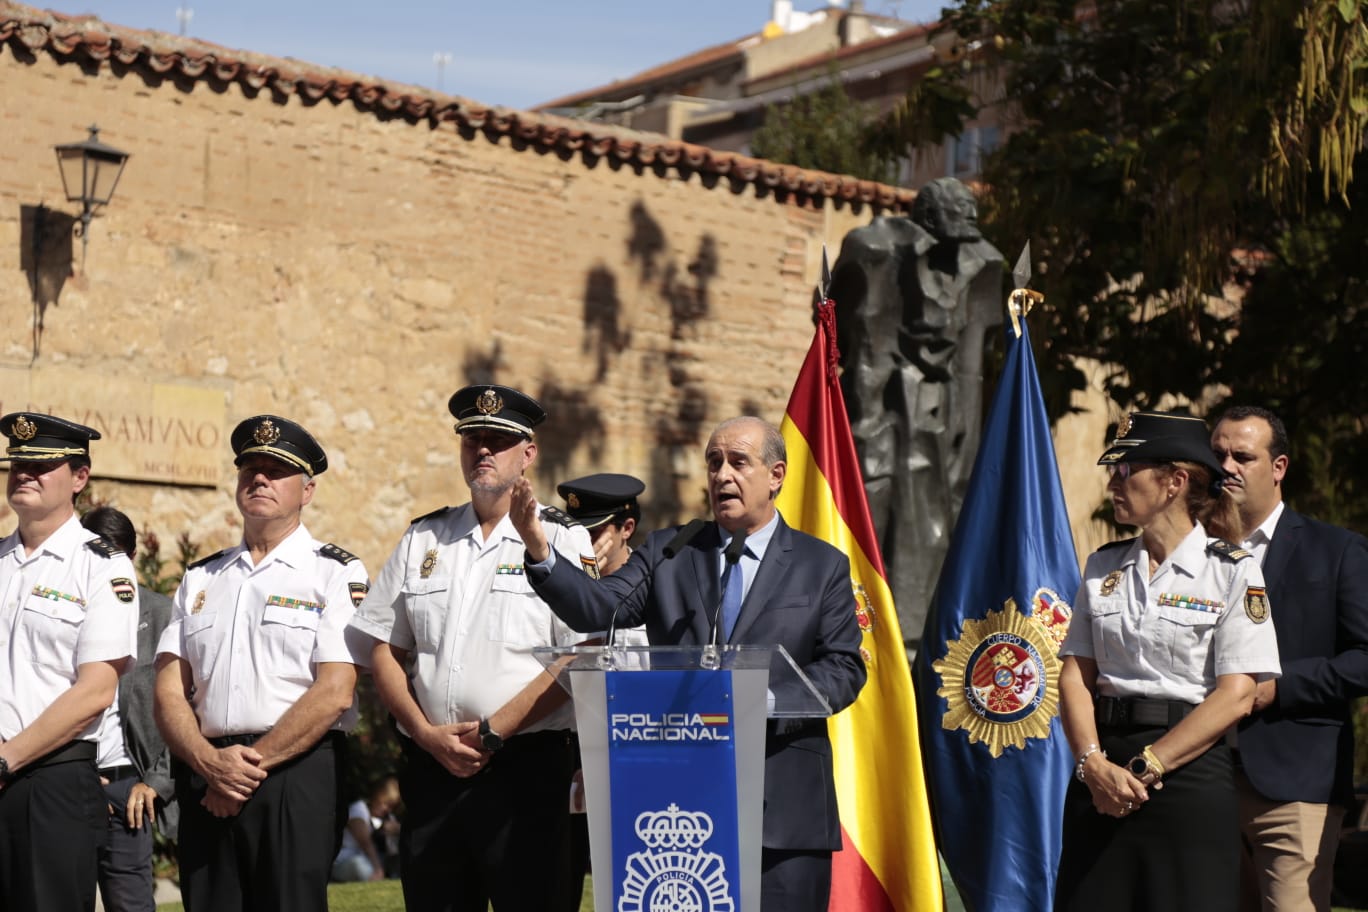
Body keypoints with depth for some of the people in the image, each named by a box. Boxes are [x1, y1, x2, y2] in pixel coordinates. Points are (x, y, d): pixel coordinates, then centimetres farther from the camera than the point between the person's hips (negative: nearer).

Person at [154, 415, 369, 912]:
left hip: (297, 774, -4)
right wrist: (211, 764, -9)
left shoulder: (334, 573, 2)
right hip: (204, 776, 4)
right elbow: (169, 692, 8)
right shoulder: (200, 578, 17)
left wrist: (254, 763, -11)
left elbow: (334, 693, -8)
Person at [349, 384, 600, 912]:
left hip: (526, 768, -4)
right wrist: (428, 735, -3)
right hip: (430, 769, 4)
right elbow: (384, 654, 12)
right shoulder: (423, 539, 14)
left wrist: (492, 732, -11)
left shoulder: (562, 540, 2)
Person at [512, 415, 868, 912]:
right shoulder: (666, 552, 11)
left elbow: (844, 668, 1)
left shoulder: (823, 565, 8)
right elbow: (600, 608, -4)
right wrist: (540, 550, -21)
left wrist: (771, 702, -16)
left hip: (783, 809, -1)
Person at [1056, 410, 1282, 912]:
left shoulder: (1232, 571, -2)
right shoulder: (1103, 566, 12)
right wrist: (1094, 764, -11)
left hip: (1190, 776, -4)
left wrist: (1146, 768, -14)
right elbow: (1075, 675, 6)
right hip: (1101, 776, 4)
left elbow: (1236, 696, -10)